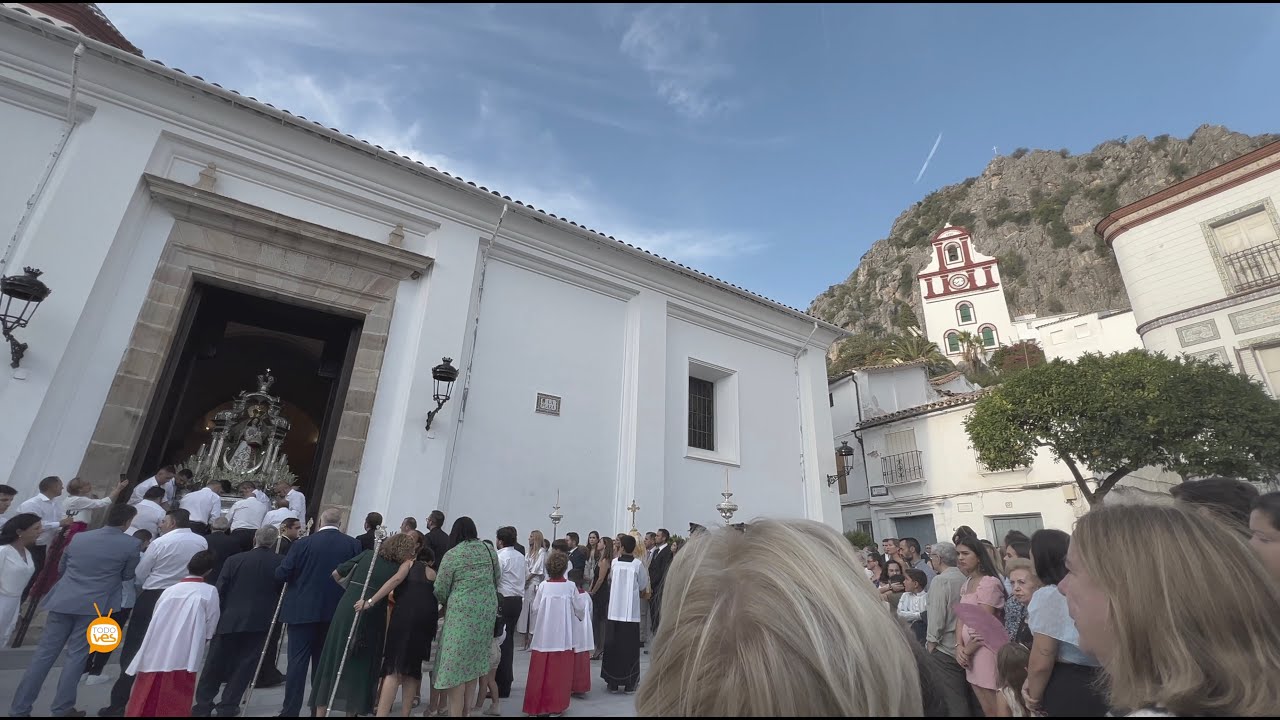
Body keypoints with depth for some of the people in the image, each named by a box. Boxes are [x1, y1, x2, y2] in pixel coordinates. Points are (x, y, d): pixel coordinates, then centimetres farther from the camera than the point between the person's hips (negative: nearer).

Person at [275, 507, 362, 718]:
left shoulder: (304, 543, -10)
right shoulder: (353, 544, -4)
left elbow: (281, 574, -8)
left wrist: (300, 575, 13)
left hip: (303, 610, -2)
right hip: (335, 611, 3)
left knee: (298, 661, 5)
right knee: (323, 661, 15)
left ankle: (290, 710, 7)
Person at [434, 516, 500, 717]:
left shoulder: (452, 554, -5)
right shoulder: (489, 550, 8)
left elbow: (440, 589, -2)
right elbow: (497, 580, 15)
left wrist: (447, 604, 18)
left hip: (463, 611, -5)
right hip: (488, 609, 6)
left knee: (455, 663, 2)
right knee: (472, 660, 16)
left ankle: (456, 712, 4)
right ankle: (464, 709, 26)